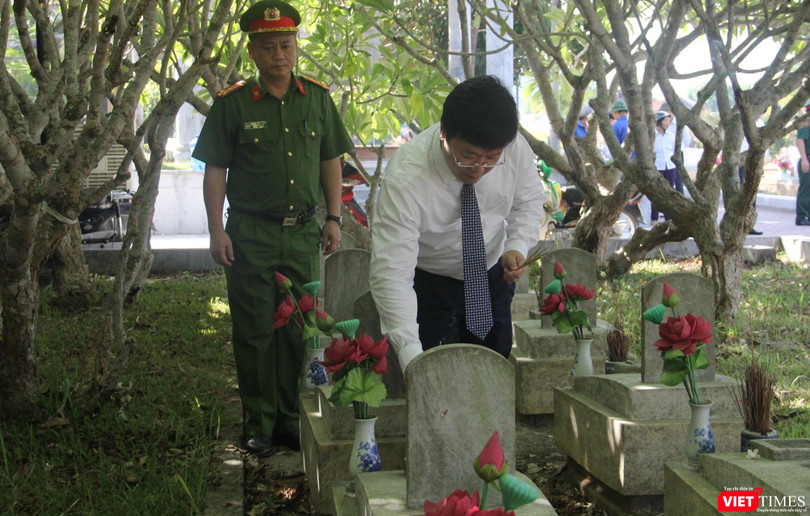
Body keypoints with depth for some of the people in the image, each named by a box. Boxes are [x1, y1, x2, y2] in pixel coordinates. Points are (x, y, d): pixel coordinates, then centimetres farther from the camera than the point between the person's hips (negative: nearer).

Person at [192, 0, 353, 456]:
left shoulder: (317, 98, 6)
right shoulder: (232, 104, -3)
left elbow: (331, 161, 13)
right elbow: (215, 170, -1)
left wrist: (334, 218, 7)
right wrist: (217, 231, -7)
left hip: (304, 231, 3)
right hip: (251, 234, -3)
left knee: (300, 330, 7)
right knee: (255, 332, 2)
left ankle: (292, 420, 18)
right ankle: (259, 424, 12)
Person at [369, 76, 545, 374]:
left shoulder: (515, 147, -23)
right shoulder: (405, 178, -35)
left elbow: (529, 201, 0)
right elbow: (391, 274, -38)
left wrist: (518, 246, -21)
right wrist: (411, 357, -48)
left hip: (493, 277, 4)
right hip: (428, 284, -3)